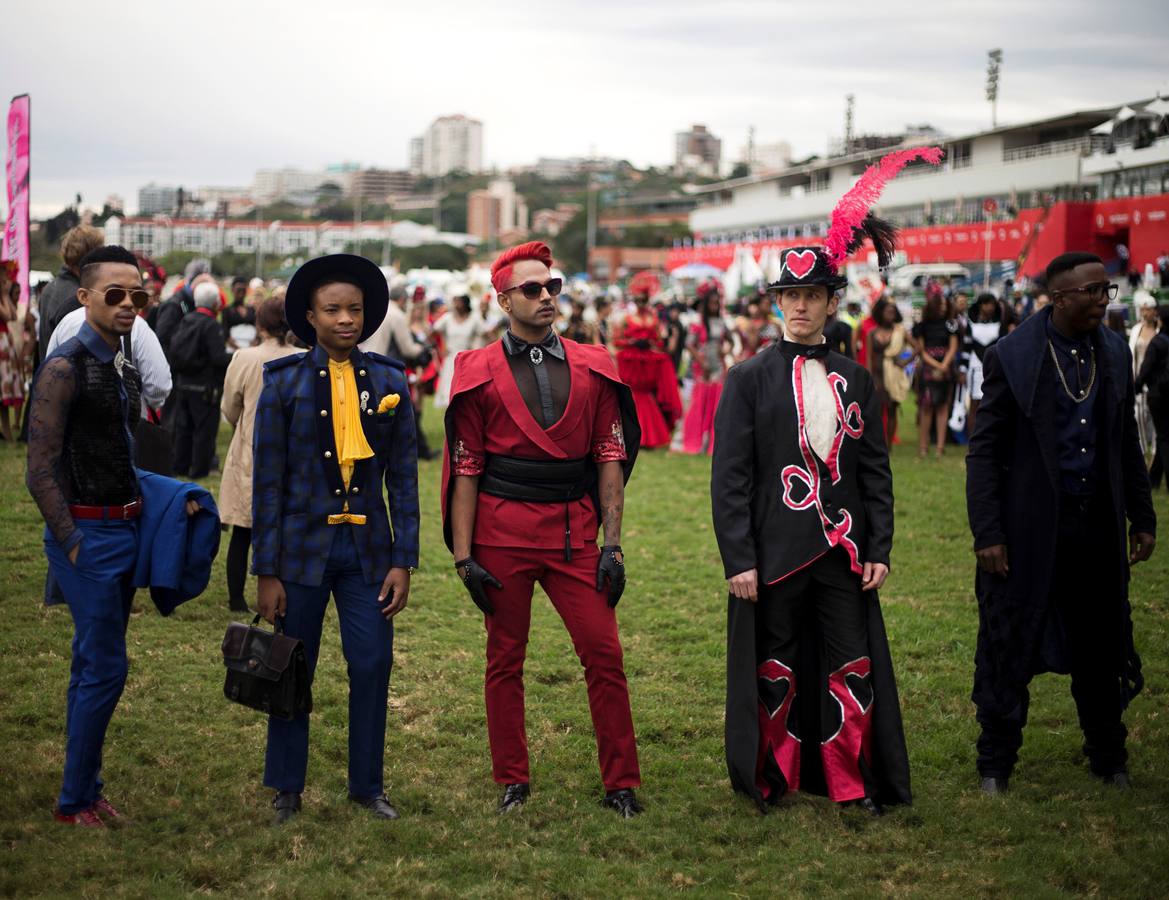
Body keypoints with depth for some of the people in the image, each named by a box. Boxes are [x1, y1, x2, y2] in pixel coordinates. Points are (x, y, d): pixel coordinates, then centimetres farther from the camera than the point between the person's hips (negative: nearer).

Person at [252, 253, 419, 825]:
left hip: (368, 547, 2)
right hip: (304, 545, -1)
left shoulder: (389, 382, 4)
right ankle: (287, 790, 22)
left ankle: (367, 786, 19)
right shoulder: (284, 382, -2)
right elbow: (267, 481, -1)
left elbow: (403, 478, 5)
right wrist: (266, 572, -4)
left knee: (373, 666, 2)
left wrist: (403, 561, 0)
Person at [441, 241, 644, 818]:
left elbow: (610, 457, 5)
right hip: (501, 537, -1)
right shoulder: (479, 374, -1)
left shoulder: (591, 369, 5)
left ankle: (621, 785, 10)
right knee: (505, 660, 8)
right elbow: (465, 469, -2)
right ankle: (512, 782, 21)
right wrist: (463, 557, -7)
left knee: (604, 653, -1)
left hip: (573, 535, 2)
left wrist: (612, 544, -1)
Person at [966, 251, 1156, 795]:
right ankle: (995, 764, 19)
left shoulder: (1115, 353, 5)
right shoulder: (1012, 357, -9)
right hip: (1029, 529, -4)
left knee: (1100, 648, 13)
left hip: (1097, 527, 4)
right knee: (1011, 648, 5)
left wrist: (1142, 518, 12)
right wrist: (987, 533, -13)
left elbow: (1126, 444, 13)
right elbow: (984, 450, -8)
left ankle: (1109, 760, 29)